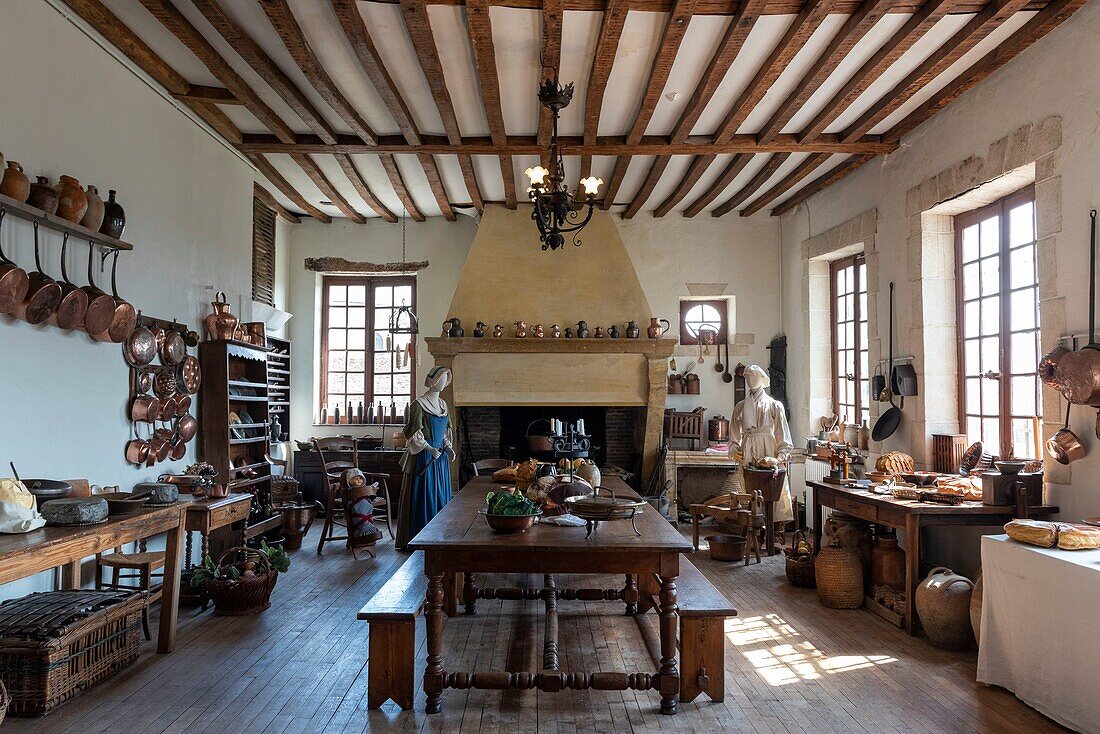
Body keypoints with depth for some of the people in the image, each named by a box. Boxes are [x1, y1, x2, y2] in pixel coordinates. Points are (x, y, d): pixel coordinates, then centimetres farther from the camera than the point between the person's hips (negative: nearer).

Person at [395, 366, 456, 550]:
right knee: (422, 496, -3)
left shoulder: (443, 404, 13)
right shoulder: (419, 404, -10)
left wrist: (448, 447, 6)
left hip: (440, 457, 7)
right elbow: (415, 432, -15)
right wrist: (429, 448, -24)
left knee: (440, 497, 10)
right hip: (423, 457, -7)